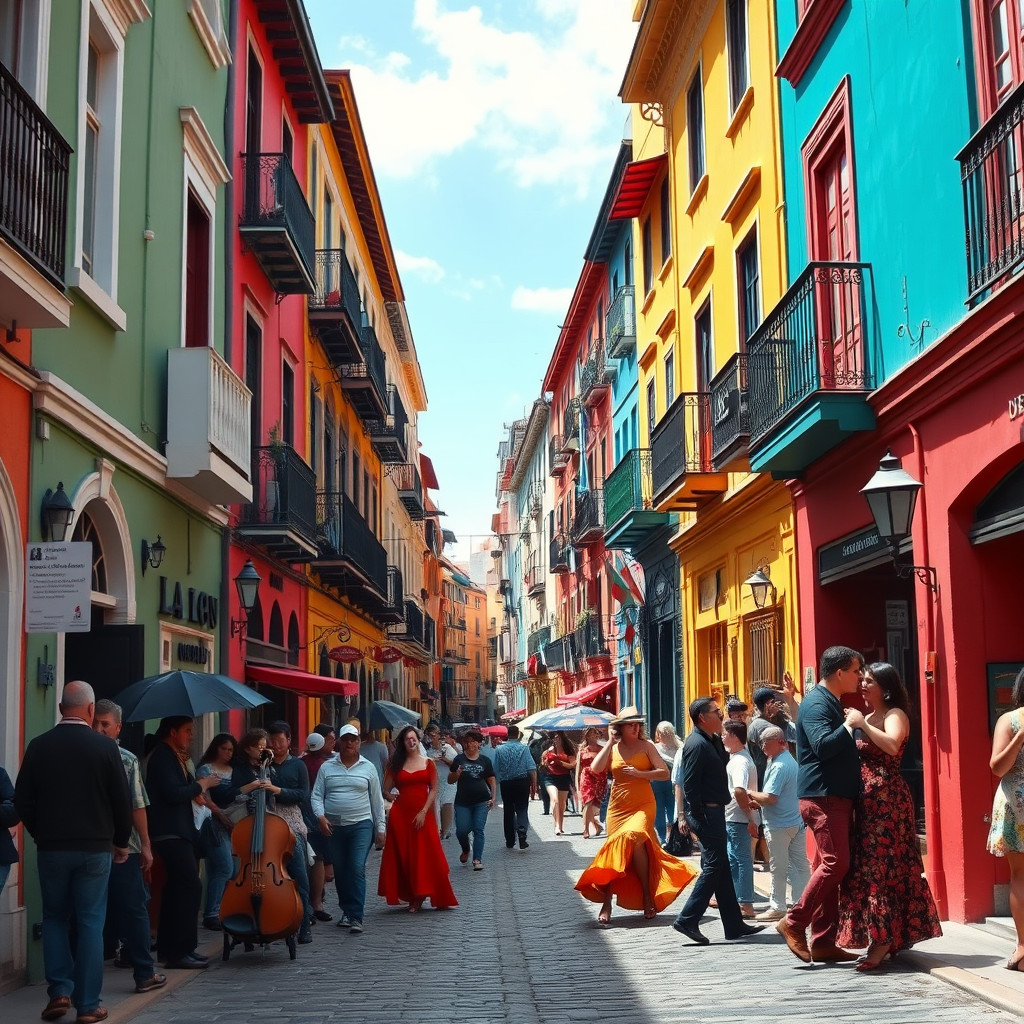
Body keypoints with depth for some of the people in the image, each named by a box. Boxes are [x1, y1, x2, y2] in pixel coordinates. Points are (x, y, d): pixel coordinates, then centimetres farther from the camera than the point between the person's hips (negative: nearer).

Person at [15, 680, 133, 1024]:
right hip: (95, 847, -1)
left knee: (54, 919, 16)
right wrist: (121, 842, 10)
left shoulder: (38, 746, -3)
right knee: (90, 923, 5)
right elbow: (122, 800, -4)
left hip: (51, 848, 1)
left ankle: (59, 990, 7)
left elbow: (22, 801, 1)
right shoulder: (105, 746, -8)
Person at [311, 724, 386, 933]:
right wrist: (320, 816, -14)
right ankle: (346, 911, 24)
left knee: (357, 869, -12)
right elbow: (316, 795, 4)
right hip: (334, 827, 2)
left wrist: (380, 829, 6)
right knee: (340, 871, 9)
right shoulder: (327, 767, 7)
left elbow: (377, 800, 8)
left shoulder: (368, 768, 6)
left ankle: (356, 917, -11)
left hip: (361, 824, -2)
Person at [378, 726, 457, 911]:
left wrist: (424, 812, -8)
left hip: (423, 814, -1)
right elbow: (386, 789, 5)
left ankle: (420, 896, 8)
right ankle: (412, 897, 10)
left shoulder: (428, 763, 5)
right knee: (403, 856, 2)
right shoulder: (396, 764, 8)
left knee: (425, 855, -2)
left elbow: (434, 789, 0)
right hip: (401, 813, 1)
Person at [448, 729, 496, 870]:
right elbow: (450, 780, 7)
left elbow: (491, 781, 9)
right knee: (462, 831, 0)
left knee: (478, 830, -7)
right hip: (462, 802, 0)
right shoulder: (459, 760, 4)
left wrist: (494, 797, -3)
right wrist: (456, 774, -15)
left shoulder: (485, 760, 5)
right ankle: (466, 850, 29)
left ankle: (477, 859, -6)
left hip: (481, 802, 0)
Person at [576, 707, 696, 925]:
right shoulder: (612, 748, 7)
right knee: (616, 847, 2)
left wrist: (639, 773, -15)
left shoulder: (646, 745, 2)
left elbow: (665, 772, -4)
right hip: (618, 806, 3)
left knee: (634, 836, -26)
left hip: (643, 805, -3)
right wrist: (610, 741, -6)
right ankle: (607, 902, 11)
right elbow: (596, 768, -11)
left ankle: (647, 895, -12)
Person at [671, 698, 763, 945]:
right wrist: (698, 819, -20)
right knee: (714, 867, -8)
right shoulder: (696, 744, -17)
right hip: (706, 813, -10)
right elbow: (690, 785, -20)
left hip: (715, 811, 10)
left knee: (721, 868, 12)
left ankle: (734, 925, 18)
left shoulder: (713, 740, 14)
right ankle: (687, 920, -4)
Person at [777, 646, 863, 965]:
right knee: (835, 863, -15)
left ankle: (823, 942, 10)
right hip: (822, 797, -10)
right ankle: (795, 923, -7)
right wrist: (849, 725, -15)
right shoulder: (816, 703, -11)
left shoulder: (831, 703, 21)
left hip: (836, 798, 10)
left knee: (829, 867, 8)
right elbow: (823, 745, -26)